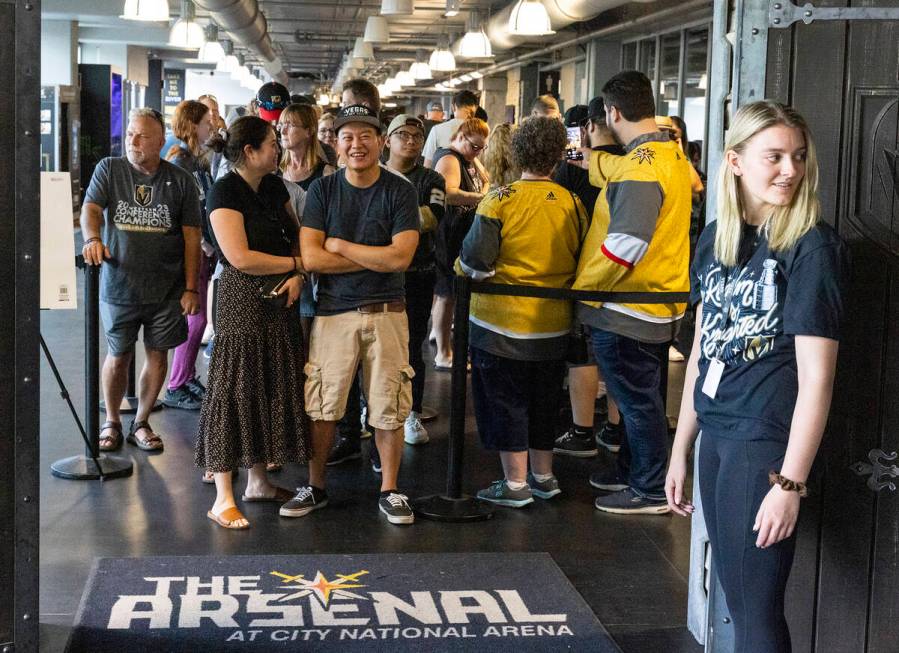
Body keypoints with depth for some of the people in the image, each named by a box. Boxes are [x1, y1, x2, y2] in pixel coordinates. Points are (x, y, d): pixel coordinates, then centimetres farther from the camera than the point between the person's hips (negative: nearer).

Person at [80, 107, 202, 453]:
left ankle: (141, 422, 24)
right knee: (118, 356, 7)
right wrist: (92, 238, -32)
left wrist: (191, 288, -2)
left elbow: (191, 237, 2)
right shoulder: (109, 169, 3)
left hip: (166, 289, 1)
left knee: (157, 355, 8)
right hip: (119, 285, 0)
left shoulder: (181, 181, 1)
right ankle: (111, 422, 25)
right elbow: (91, 207, -9)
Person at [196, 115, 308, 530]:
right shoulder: (226, 192, -12)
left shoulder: (274, 187, 12)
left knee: (271, 389, 12)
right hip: (242, 304, -8)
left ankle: (259, 481, 24)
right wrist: (297, 262, -11)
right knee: (234, 392, -5)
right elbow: (240, 257, -20)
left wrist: (298, 276, -8)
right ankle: (223, 499, 0)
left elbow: (297, 235, 13)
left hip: (281, 303, 8)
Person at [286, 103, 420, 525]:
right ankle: (315, 487, 20)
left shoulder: (399, 191, -1)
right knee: (322, 406, 4)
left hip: (386, 313, 0)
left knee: (389, 408, 5)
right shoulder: (323, 190, 2)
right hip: (333, 312, 1)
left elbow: (401, 257, -12)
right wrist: (376, 258, -9)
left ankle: (389, 491, 18)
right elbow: (310, 257, -7)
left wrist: (339, 245, -7)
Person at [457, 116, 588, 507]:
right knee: (543, 401, 18)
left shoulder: (500, 201, -15)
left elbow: (473, 261, -16)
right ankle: (543, 475, 28)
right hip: (554, 324, 5)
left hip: (503, 322, -5)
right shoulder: (573, 204, -2)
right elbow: (582, 262, 7)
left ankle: (515, 483, 11)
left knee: (505, 401, 6)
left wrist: (464, 269, 5)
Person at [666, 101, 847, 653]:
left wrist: (790, 482, -19)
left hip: (767, 442, -7)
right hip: (716, 436, 7)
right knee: (737, 602, 16)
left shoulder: (812, 247, -11)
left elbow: (816, 376, -16)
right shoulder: (716, 239, 9)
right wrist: (681, 449, 15)